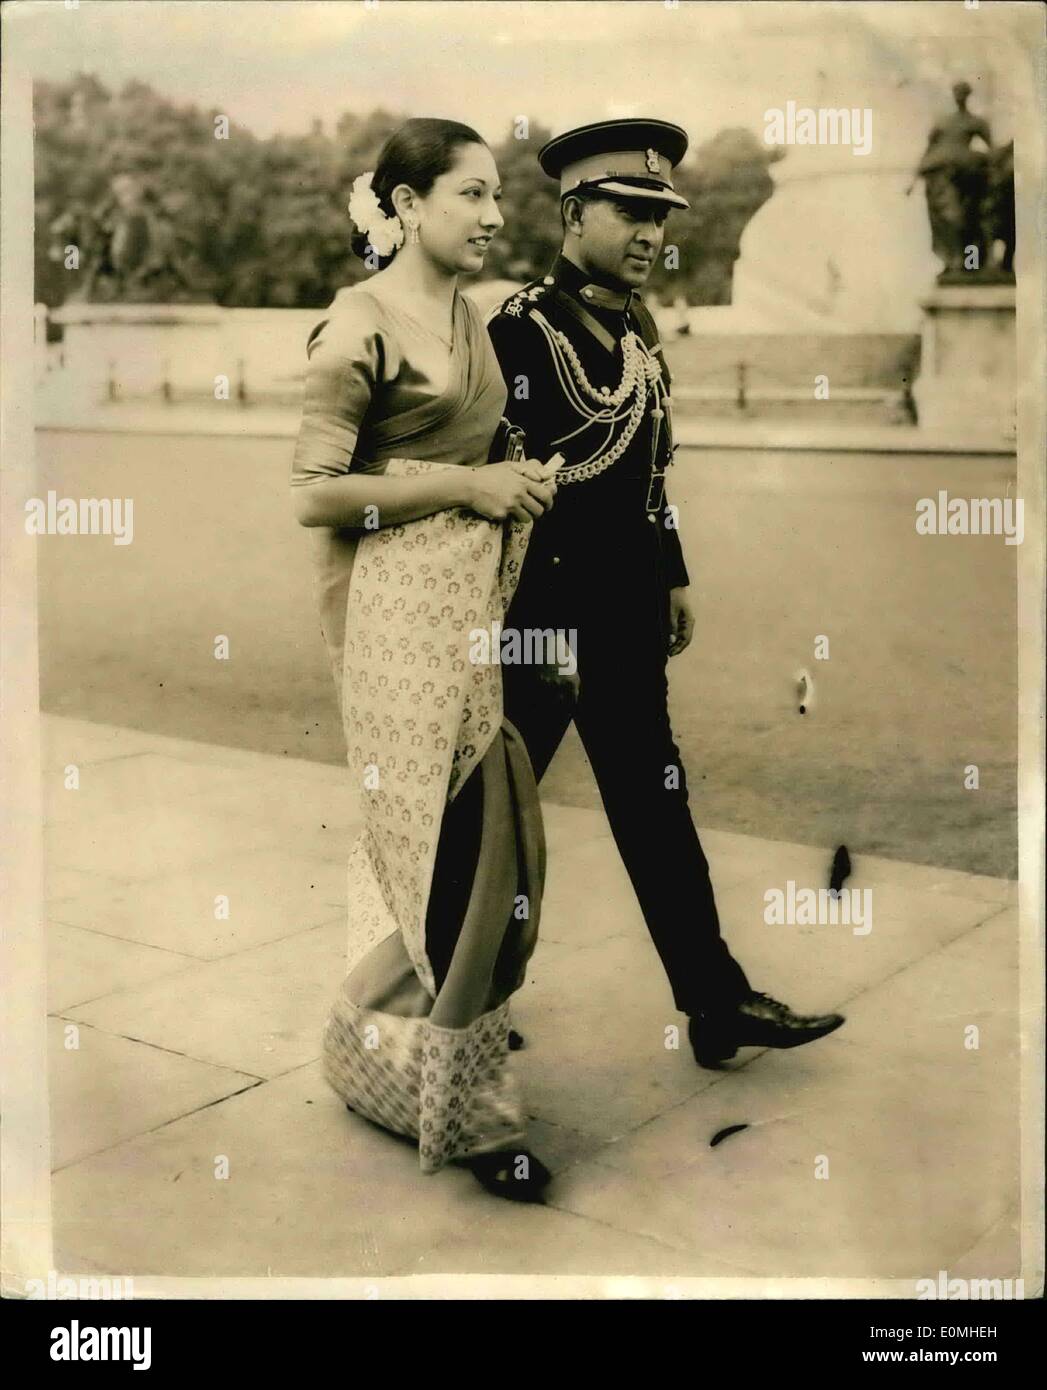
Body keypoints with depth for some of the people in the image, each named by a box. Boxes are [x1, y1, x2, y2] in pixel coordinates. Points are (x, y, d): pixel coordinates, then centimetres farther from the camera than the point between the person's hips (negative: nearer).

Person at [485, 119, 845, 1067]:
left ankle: (718, 1004, 16)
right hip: (541, 612, -7)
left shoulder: (639, 328, 10)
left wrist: (673, 579, 17)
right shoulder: (520, 329, -15)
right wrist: (537, 629, -17)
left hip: (628, 613, 8)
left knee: (657, 805, 10)